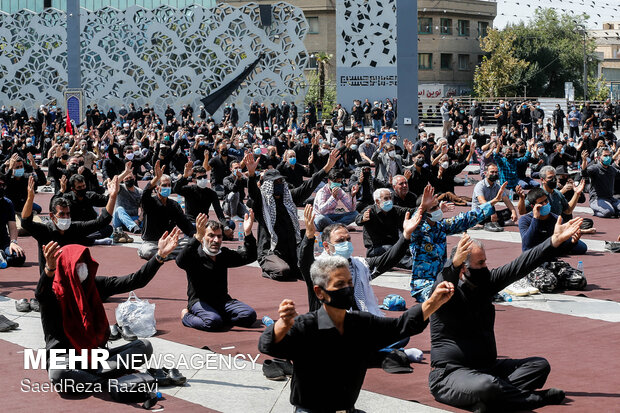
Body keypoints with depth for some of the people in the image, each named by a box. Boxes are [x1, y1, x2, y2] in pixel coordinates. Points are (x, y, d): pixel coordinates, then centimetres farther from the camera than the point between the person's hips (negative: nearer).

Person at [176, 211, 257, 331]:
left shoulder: (224, 254, 13)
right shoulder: (195, 255, -8)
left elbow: (249, 257, 6)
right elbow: (180, 261, -31)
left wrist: (248, 233, -12)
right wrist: (197, 237, -43)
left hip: (223, 301, 6)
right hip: (199, 302, -6)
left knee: (249, 315, -16)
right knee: (213, 322, -34)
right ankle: (186, 316, -5)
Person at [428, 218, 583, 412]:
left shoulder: (485, 283, 7)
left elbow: (519, 266, 5)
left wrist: (555, 241, -2)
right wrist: (454, 264, -59)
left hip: (487, 368, 9)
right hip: (450, 373, -9)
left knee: (540, 365, 0)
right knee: (486, 385, -39)